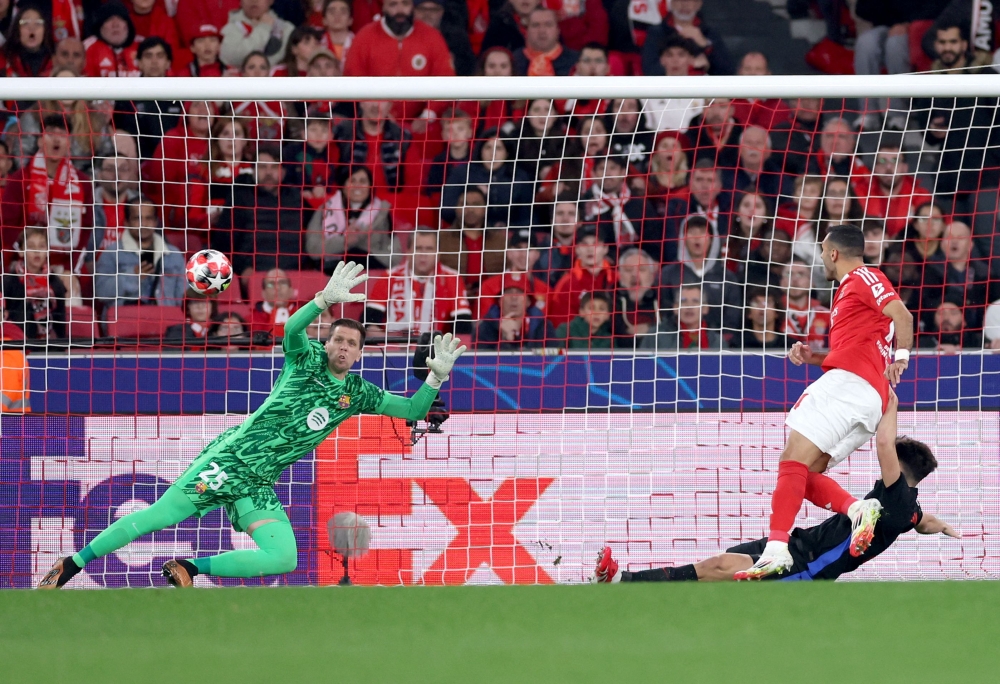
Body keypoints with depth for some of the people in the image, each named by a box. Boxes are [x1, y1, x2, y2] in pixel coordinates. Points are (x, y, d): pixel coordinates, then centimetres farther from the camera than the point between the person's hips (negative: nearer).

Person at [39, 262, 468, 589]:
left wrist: (436, 377, -5)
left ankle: (190, 569, -1)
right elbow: (291, 331, -25)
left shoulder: (357, 394, 10)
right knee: (160, 516, -12)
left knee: (284, 560, -14)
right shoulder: (308, 362, -2)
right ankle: (70, 566, -1)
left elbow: (414, 410, 13)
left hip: (258, 487, 5)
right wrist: (325, 300, -41)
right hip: (230, 458, -5)